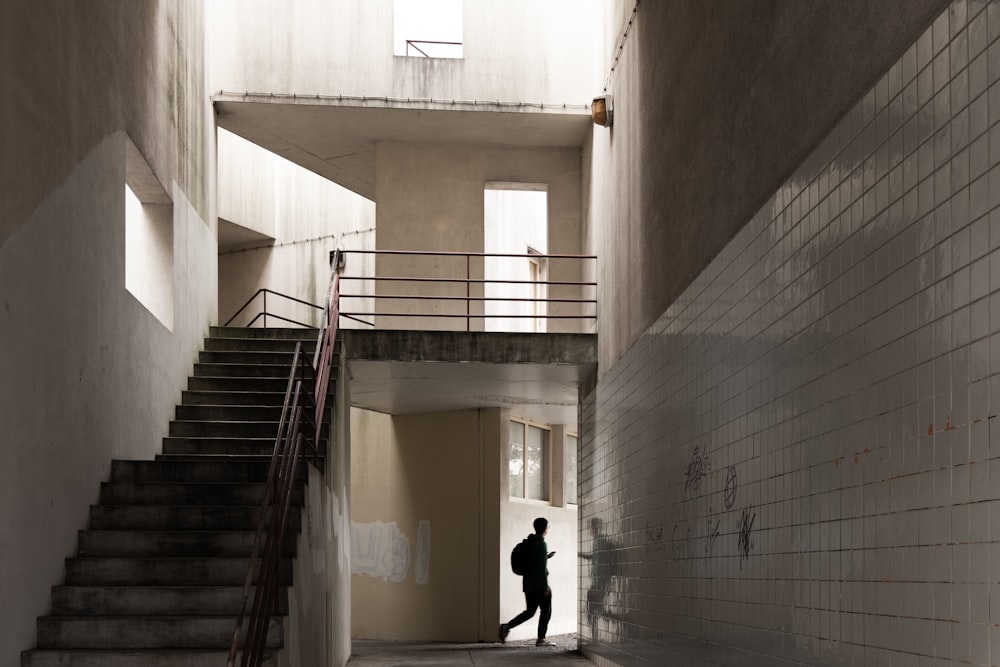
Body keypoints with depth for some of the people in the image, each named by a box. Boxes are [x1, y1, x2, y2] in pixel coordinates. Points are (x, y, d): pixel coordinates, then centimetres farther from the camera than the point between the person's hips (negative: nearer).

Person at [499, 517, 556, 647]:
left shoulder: (529, 543, 11)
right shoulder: (541, 544, -14)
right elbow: (542, 567, -18)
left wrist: (546, 557, 24)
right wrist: (546, 587, -16)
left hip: (528, 583, 8)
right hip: (539, 584, -8)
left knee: (529, 611, 12)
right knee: (546, 611, 6)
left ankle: (507, 626, -3)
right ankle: (541, 639, 8)